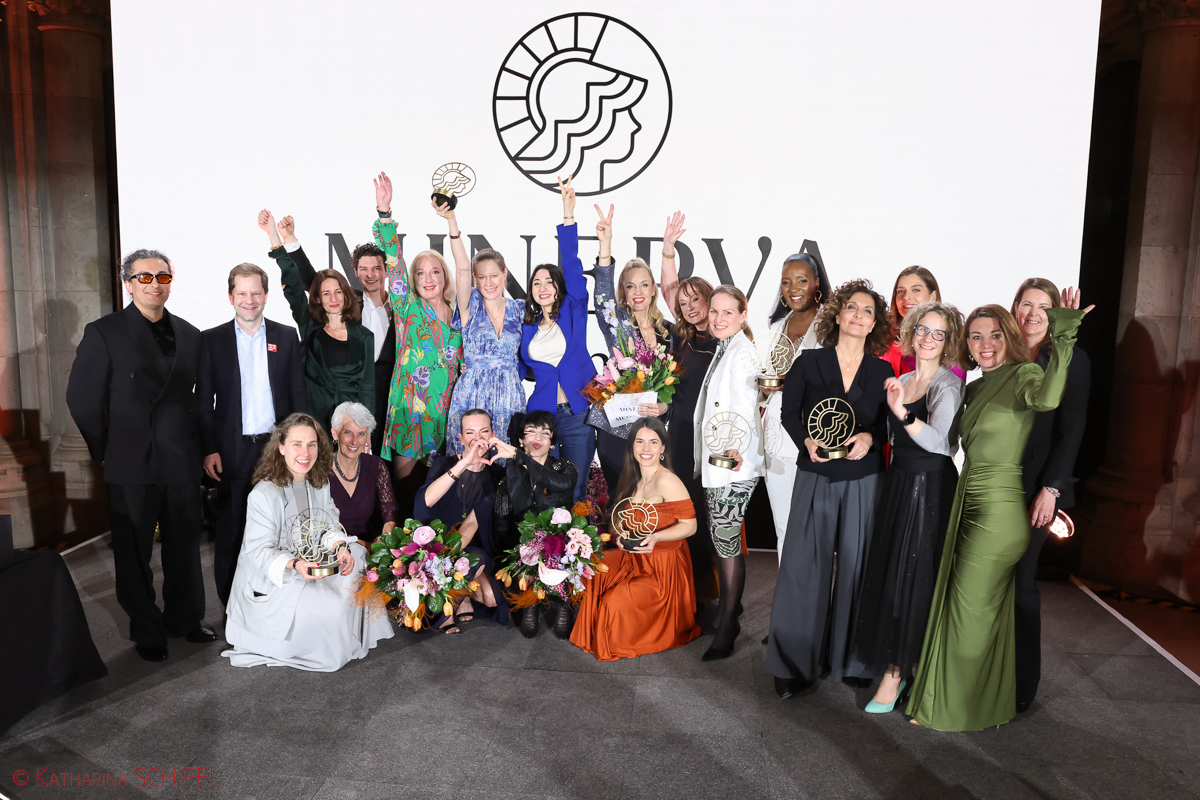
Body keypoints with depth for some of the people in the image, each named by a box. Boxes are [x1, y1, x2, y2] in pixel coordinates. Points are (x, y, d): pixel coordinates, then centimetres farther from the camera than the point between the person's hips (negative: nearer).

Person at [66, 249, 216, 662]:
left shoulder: (189, 334, 7)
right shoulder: (103, 333, -4)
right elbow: (81, 399, -4)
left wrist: (198, 444, 6)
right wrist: (105, 452, -2)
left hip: (182, 462, 3)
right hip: (131, 465, -3)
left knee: (185, 547, 13)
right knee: (134, 553, 9)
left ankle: (184, 618, 31)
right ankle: (146, 630, 26)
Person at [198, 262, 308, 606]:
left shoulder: (287, 336, 6)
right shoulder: (212, 340, 4)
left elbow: (299, 394, 6)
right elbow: (203, 401, 2)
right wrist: (209, 450, -5)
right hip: (233, 451, -1)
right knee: (230, 533, 7)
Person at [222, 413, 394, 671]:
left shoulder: (321, 484, 4)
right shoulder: (264, 494, -19)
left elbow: (330, 528, 3)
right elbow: (259, 550, -20)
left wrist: (341, 548, -19)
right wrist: (294, 565, -38)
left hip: (314, 566, 8)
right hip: (271, 581, -8)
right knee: (326, 608, -28)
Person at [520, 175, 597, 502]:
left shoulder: (573, 310, 4)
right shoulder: (526, 325, 12)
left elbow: (573, 268, -8)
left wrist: (568, 217, -16)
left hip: (577, 412, -2)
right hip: (541, 411, 2)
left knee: (574, 492, 2)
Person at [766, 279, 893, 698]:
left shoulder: (882, 372, 6)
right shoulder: (809, 362, 2)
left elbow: (888, 424, 9)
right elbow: (789, 411, 4)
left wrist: (870, 437, -11)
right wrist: (807, 440, -13)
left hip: (863, 479, 2)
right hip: (816, 476, -1)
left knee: (855, 565, 5)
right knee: (804, 565, -1)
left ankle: (850, 659, 21)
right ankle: (794, 663, 12)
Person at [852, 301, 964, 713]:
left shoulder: (947, 383, -12)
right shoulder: (902, 380, 10)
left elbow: (938, 440, -29)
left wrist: (902, 412, -42)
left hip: (930, 488, -7)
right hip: (898, 482, 7)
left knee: (911, 577, -1)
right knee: (888, 571, 11)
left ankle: (896, 671, 10)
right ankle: (904, 661, 27)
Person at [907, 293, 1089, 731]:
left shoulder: (1023, 374, -12)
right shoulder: (975, 388, 13)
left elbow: (1047, 398, -36)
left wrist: (1063, 338, -35)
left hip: (997, 511, -8)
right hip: (971, 509, 8)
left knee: (969, 615, 4)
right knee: (989, 613, 19)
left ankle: (957, 710, 22)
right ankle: (992, 704, 35)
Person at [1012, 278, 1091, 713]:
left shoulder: (1071, 360, 0)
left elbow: (1071, 430, -4)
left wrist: (1050, 488, -12)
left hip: (1036, 488, -3)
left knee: (1020, 582, -1)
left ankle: (1021, 685, 13)